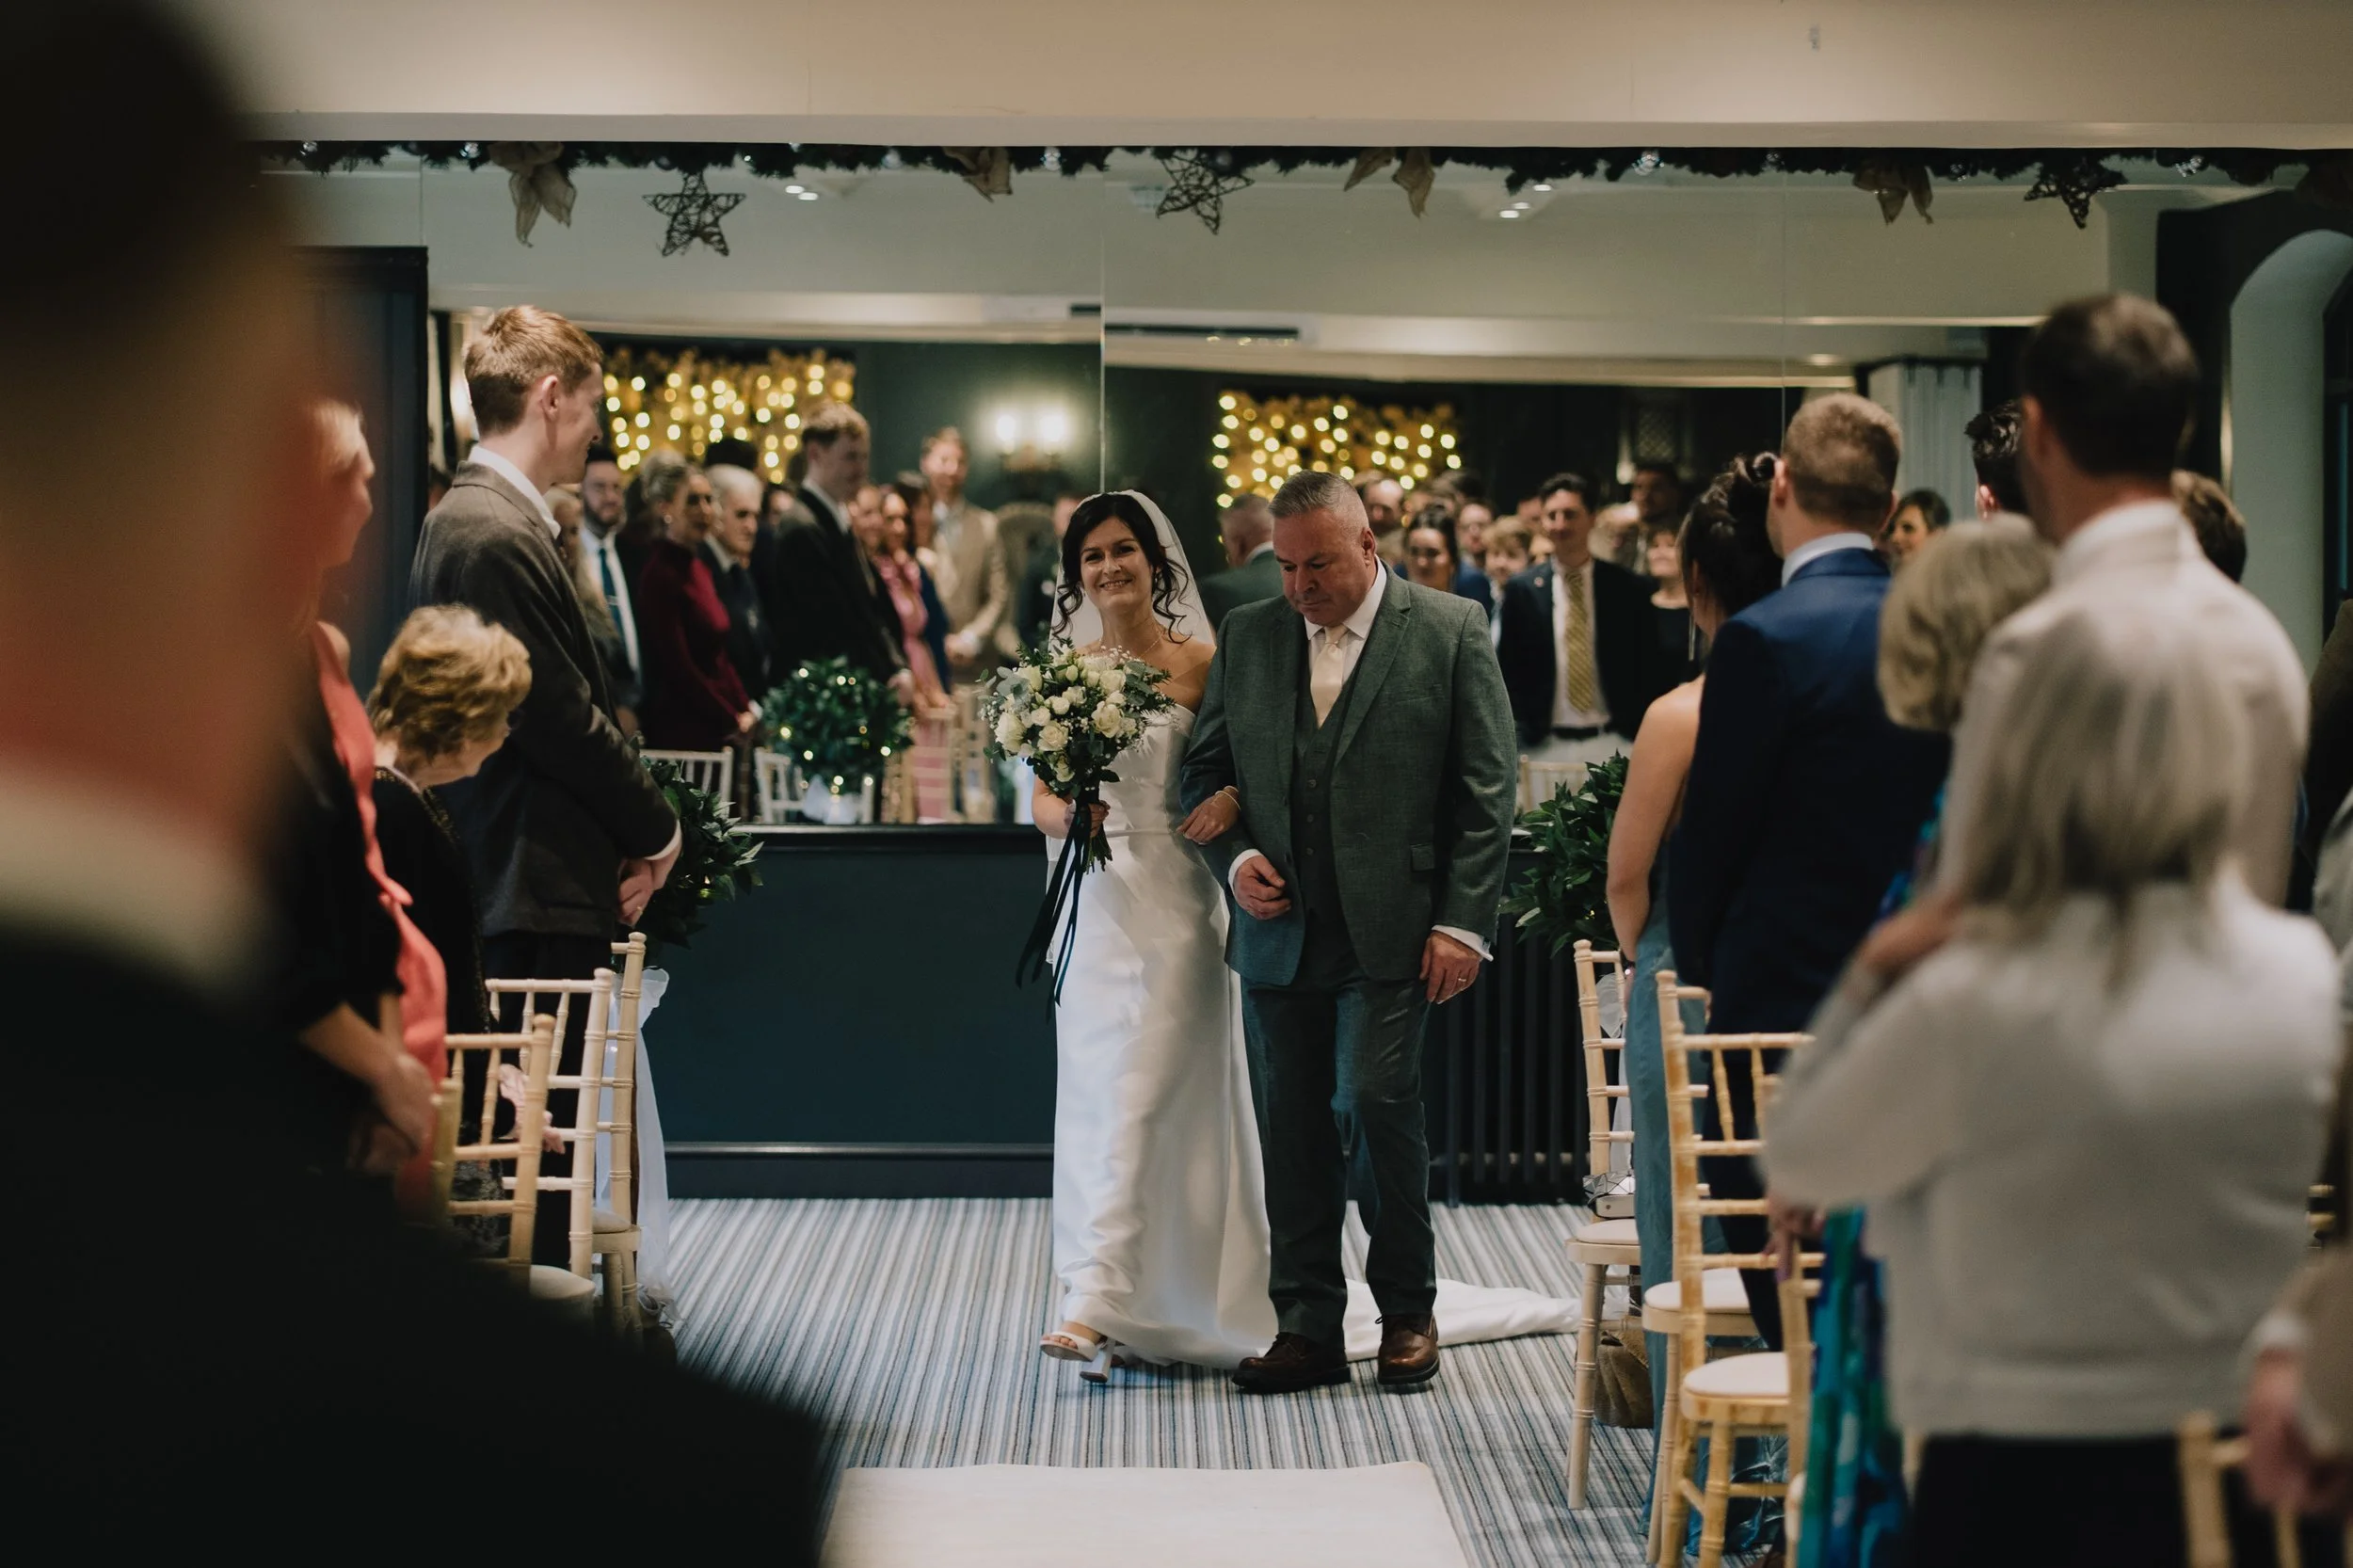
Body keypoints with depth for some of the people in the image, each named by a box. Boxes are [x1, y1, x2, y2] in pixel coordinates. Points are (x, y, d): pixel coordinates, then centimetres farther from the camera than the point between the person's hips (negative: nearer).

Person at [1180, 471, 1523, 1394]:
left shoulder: (1450, 631, 1)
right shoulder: (1247, 637, 12)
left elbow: (1486, 790, -1)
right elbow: (1205, 769, 18)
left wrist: (1462, 925, -7)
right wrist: (1233, 855, -2)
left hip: (1391, 930, -4)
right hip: (1278, 929, 4)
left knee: (1379, 1098, -12)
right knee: (1291, 1127, 4)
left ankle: (1407, 1312, 6)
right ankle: (1307, 1328, 12)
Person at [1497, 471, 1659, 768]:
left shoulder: (1627, 588, 4)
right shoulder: (1521, 591, 5)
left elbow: (1645, 671, 7)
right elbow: (1507, 672, 9)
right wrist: (1521, 729, -1)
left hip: (1612, 743, 0)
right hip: (1544, 746, 0)